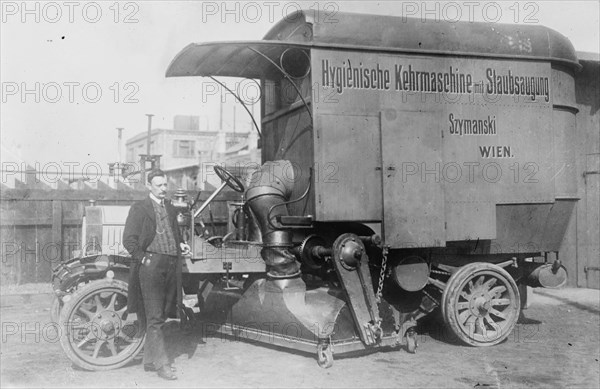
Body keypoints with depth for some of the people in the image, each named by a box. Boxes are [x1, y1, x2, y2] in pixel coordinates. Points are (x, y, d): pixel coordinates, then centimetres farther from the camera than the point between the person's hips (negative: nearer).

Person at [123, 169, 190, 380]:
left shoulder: (170, 208, 18)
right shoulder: (139, 208, -1)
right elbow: (129, 239, -6)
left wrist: (181, 245, 12)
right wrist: (143, 259, -12)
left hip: (171, 266, 7)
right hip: (151, 266, -7)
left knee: (160, 316, 12)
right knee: (154, 318, -6)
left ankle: (149, 361, 22)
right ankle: (161, 364, -3)